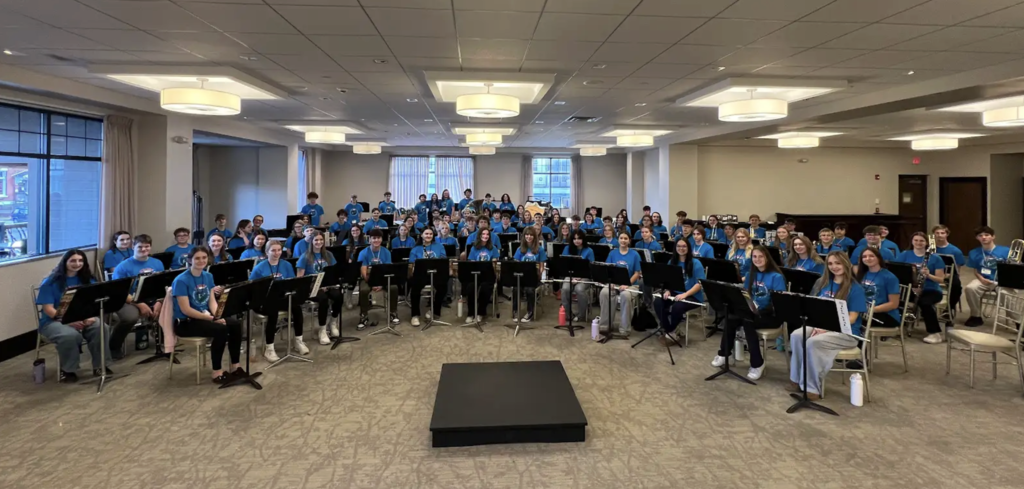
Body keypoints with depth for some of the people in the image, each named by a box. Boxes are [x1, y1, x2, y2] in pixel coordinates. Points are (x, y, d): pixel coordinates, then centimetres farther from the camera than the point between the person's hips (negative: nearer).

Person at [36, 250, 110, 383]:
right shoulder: (51, 282, -6)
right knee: (70, 335, -38)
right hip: (54, 321, -4)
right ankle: (66, 370, -13)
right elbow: (48, 309, -12)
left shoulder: (87, 280, 7)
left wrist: (90, 316, -20)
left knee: (101, 328, -29)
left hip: (82, 319, 4)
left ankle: (99, 365, -12)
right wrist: (69, 321, -27)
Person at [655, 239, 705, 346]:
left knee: (677, 307, -34)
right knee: (657, 303, -22)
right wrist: (667, 291, -12)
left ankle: (670, 332, -5)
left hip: (693, 296, -5)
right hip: (675, 293, 5)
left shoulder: (695, 263, -8)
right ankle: (670, 332, -11)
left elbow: (700, 283, -14)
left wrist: (685, 294, -26)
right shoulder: (672, 262, 8)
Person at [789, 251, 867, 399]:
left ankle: (811, 387, -25)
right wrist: (817, 325, -10)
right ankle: (797, 380, -18)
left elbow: (851, 318, -10)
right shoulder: (822, 283, 11)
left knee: (813, 342, -34)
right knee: (796, 335, -26)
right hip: (820, 325, 5)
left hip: (846, 332, -5)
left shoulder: (855, 288, -5)